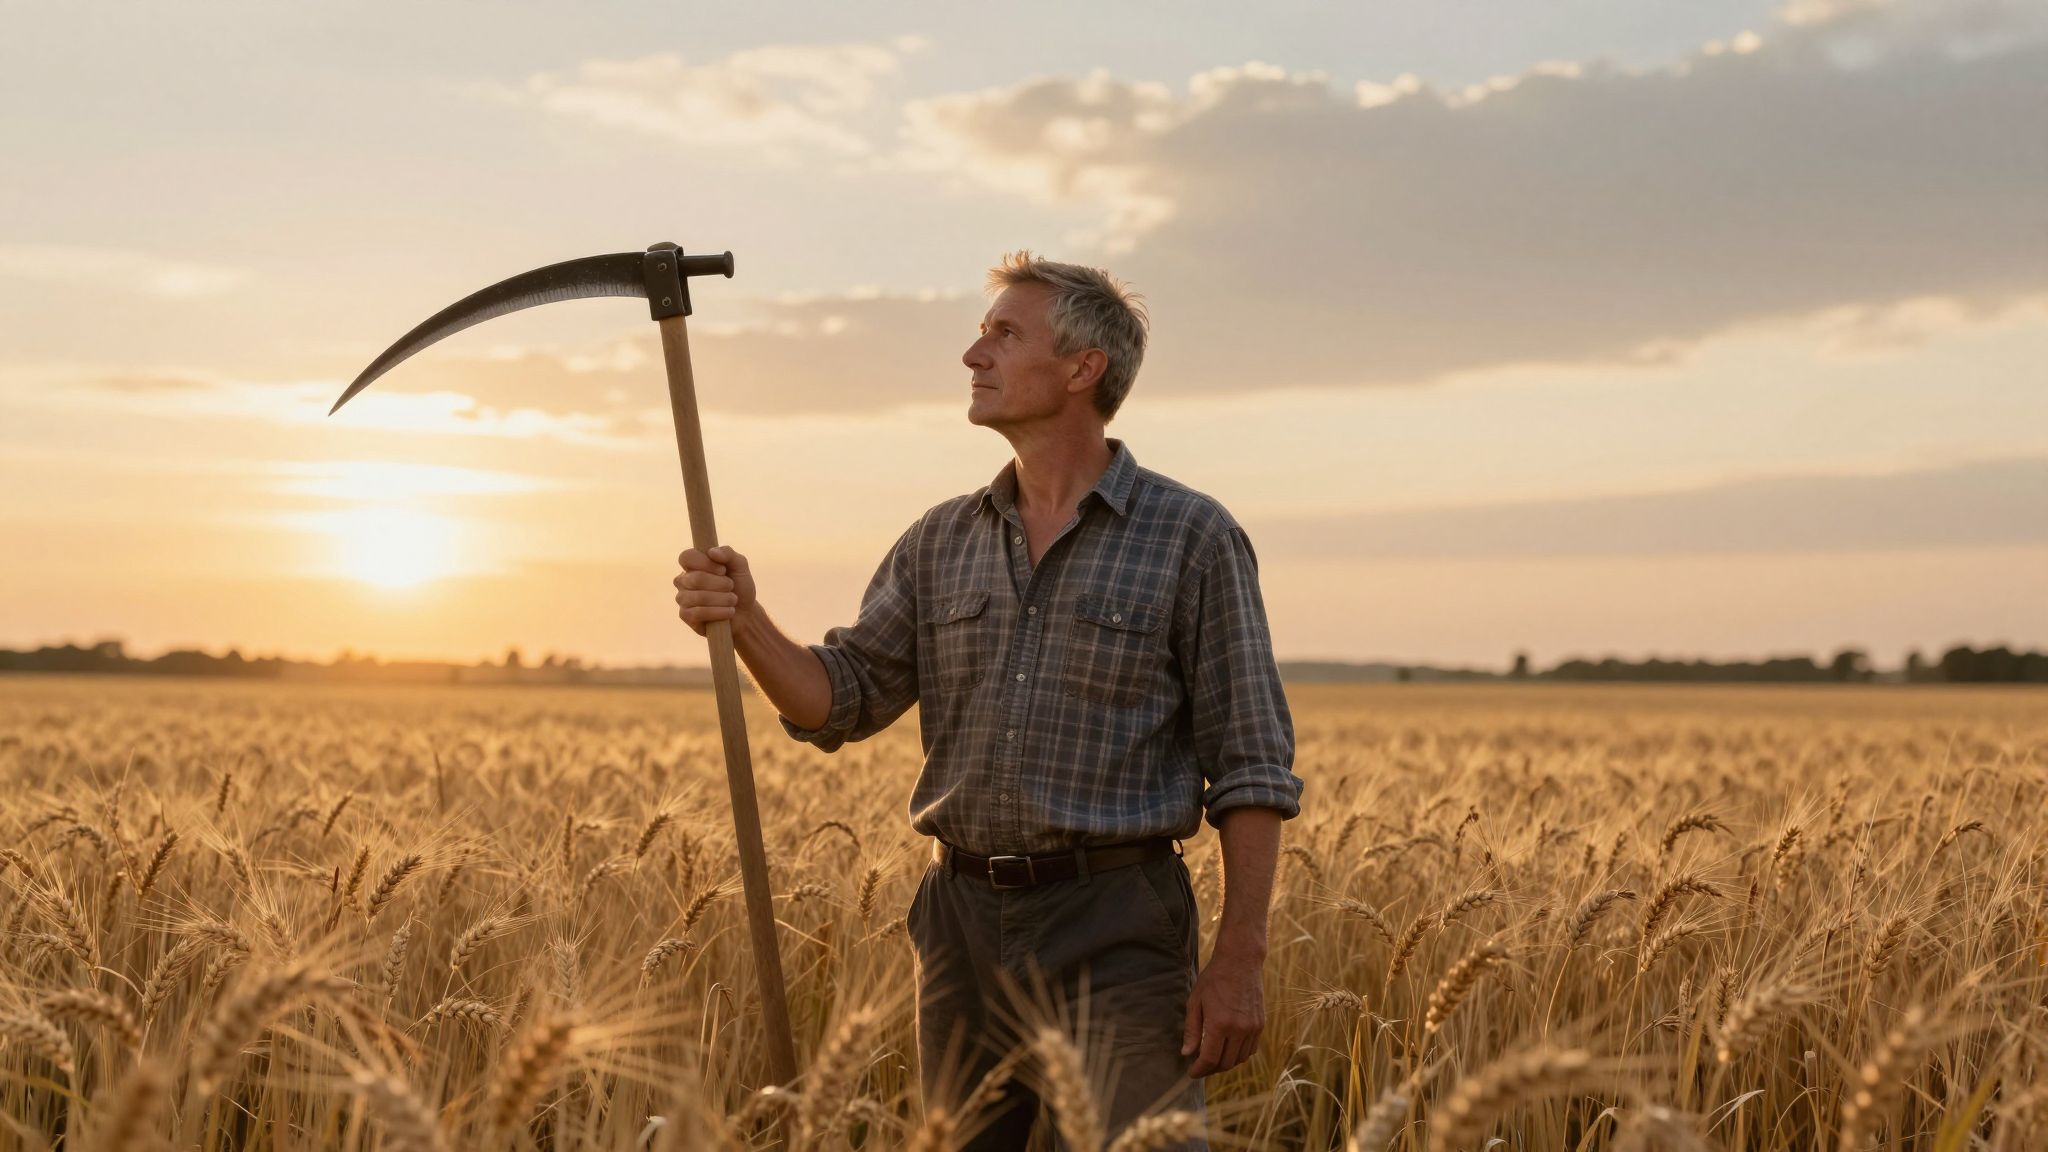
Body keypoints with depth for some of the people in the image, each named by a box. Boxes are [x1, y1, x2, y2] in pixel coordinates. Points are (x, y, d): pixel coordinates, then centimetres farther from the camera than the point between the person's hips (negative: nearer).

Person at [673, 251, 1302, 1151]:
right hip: (963, 922, 5)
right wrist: (744, 621, -11)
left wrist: (1240, 960, -11)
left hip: (1117, 931, -5)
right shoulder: (940, 543, 12)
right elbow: (840, 701, 8)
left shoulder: (1194, 539, -3)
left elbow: (1251, 765, -5)